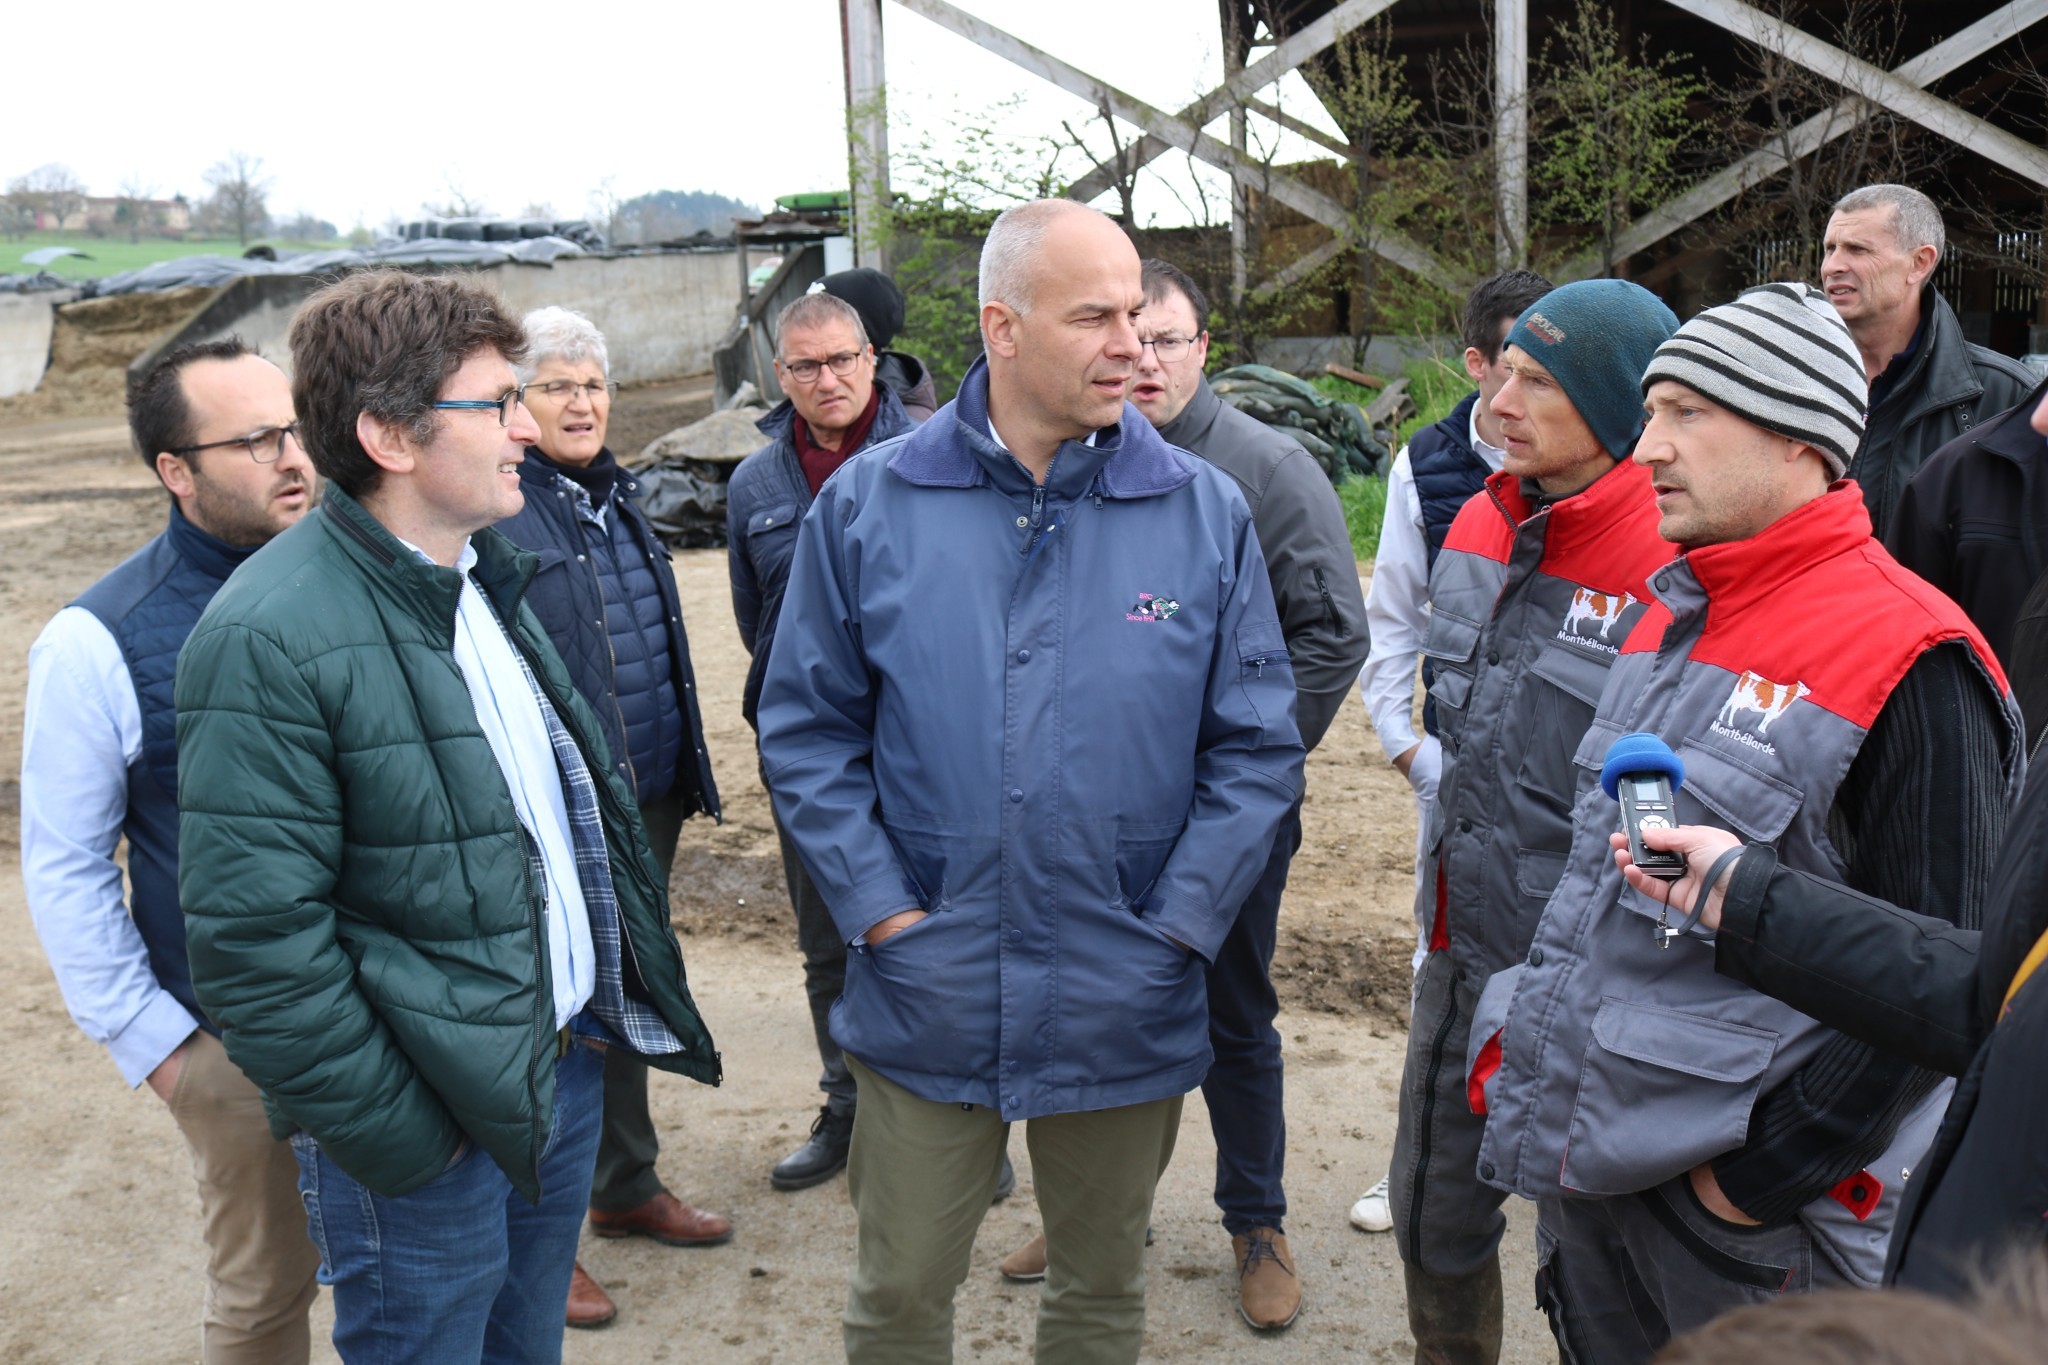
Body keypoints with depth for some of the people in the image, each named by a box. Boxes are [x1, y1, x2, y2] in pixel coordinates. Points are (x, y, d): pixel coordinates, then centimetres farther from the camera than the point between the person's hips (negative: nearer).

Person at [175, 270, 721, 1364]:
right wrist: (394, 1140, -17)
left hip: (567, 1061, 8)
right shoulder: (270, 638, -21)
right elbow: (257, 940, -22)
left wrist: (623, 1008, 13)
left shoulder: (483, 577, 7)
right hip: (430, 1126, -7)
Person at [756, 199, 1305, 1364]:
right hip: (926, 996, 0)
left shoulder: (1206, 511, -3)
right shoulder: (870, 502, -4)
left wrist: (1177, 927, -7)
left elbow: (1258, 747, 0)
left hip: (1125, 1005, 1)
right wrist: (878, 907, -8)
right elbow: (808, 728, 0)